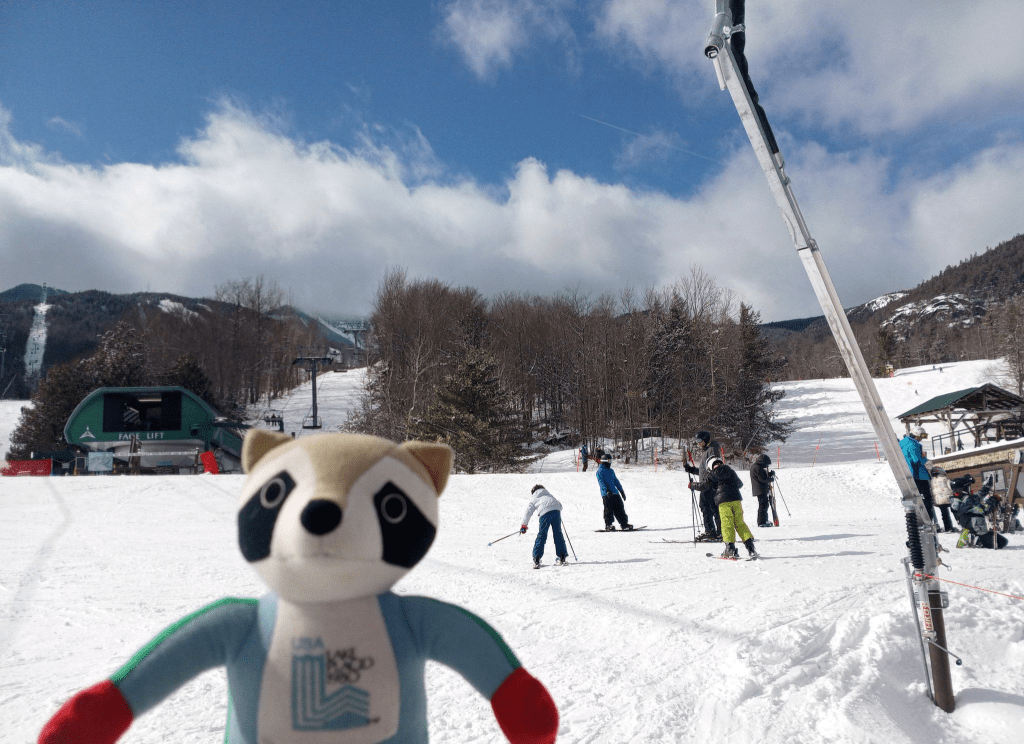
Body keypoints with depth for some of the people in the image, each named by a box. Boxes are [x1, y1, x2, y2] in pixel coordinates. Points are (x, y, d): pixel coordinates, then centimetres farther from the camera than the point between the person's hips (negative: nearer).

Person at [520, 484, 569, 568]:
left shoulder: (533, 499, 28)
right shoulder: (549, 495, 38)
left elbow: (528, 511, 19)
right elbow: (559, 505, 31)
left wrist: (524, 525, 21)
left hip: (544, 512, -3)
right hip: (556, 510, 3)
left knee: (541, 535, 1)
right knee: (558, 534, 11)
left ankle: (536, 559, -3)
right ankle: (561, 558, 12)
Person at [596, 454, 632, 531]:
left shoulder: (611, 471, 22)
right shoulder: (600, 471, -2)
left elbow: (616, 481, 27)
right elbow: (601, 482, -13)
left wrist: (621, 491, 24)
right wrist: (606, 490, -25)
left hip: (615, 493, 7)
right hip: (606, 494, -7)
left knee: (620, 508, 5)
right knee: (609, 509, -8)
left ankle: (624, 524, 10)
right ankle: (608, 525, -1)